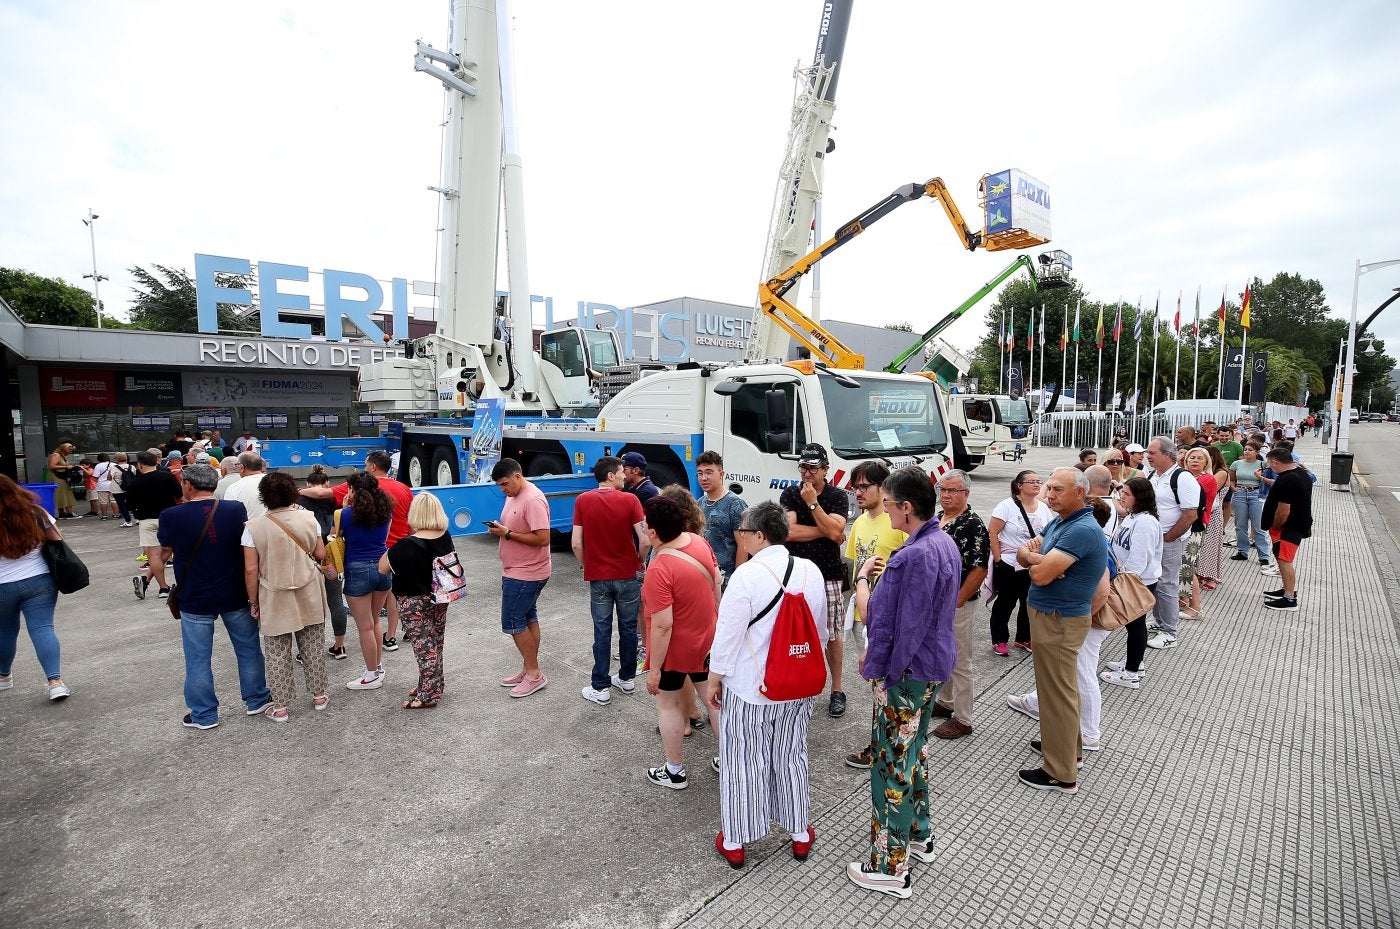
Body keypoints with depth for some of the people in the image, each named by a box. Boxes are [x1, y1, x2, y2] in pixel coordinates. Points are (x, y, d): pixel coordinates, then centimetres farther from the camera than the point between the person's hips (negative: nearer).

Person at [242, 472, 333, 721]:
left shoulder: (254, 527, -11)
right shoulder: (308, 518, -7)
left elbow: (250, 570, -11)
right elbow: (321, 555, 2)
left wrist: (253, 601, 2)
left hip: (274, 600, -2)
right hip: (309, 596, 2)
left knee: (277, 654, 11)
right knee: (313, 648, 15)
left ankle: (280, 706, 22)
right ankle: (319, 695, 29)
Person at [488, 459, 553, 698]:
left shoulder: (533, 500, -23)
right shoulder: (512, 496, 9)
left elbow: (542, 538, -27)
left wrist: (507, 534, -23)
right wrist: (499, 529, 0)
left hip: (526, 574, -10)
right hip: (516, 571, 10)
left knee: (513, 622, -4)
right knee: (528, 618, 16)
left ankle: (534, 674, 9)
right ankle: (529, 669, 28)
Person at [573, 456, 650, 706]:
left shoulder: (583, 501, -5)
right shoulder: (629, 500, -10)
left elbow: (576, 543, -7)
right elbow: (644, 540, -15)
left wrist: (587, 567, 8)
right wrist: (640, 562, 3)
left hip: (598, 577, 1)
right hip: (627, 575, -1)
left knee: (602, 631, 8)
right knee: (628, 627, 15)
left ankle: (601, 687, 14)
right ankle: (627, 678, 28)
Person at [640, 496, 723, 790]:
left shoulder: (659, 570, -30)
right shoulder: (699, 541, -9)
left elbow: (662, 626, -27)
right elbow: (717, 582, 4)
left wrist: (654, 670, -16)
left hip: (675, 648, -6)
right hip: (708, 638, 7)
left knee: (667, 704, 16)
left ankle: (675, 772, 31)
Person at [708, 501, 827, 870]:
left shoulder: (747, 574, -23)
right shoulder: (811, 571, -4)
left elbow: (728, 634, -18)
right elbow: (820, 630, 7)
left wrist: (714, 680, -4)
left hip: (749, 688, -5)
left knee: (744, 763, 12)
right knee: (791, 758, 22)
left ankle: (734, 842, 29)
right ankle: (800, 834, 38)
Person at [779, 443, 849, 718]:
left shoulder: (837, 497, 0)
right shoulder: (789, 495, 3)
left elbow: (834, 532, -15)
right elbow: (789, 531, -11)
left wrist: (813, 502, -15)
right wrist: (827, 531, -10)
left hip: (828, 576, -1)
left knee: (832, 634, 8)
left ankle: (837, 690, 22)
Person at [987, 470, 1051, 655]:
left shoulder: (1043, 508, 3)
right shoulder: (1007, 506, -14)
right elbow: (992, 532, -14)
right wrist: (998, 559, -15)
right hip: (1008, 565, -5)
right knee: (1005, 603, 6)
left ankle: (1024, 639, 32)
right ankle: (998, 641, 20)